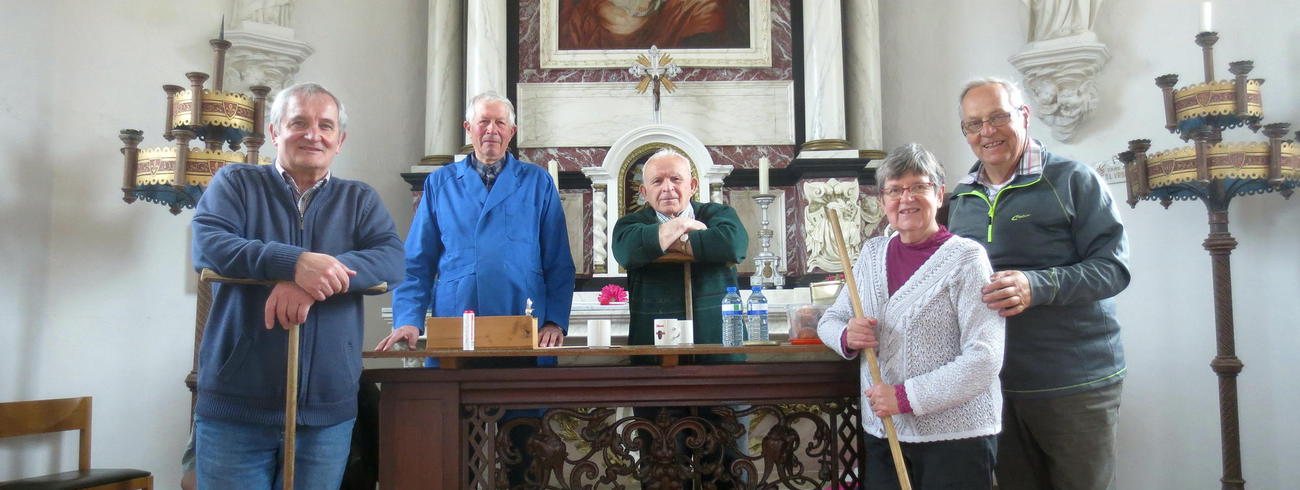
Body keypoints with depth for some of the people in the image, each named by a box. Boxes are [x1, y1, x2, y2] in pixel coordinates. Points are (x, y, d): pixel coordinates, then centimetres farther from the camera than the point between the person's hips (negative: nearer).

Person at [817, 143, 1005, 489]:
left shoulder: (965, 257, -9)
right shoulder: (872, 252, 8)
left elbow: (984, 359, -16)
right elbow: (830, 320, 15)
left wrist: (905, 396, -19)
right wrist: (847, 337, -7)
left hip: (955, 436, -5)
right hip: (882, 434, 5)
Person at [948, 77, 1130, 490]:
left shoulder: (1073, 181, -5)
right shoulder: (961, 198, 11)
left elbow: (1114, 267, -13)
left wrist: (1037, 286, -27)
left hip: (1076, 385, -4)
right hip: (996, 384, 5)